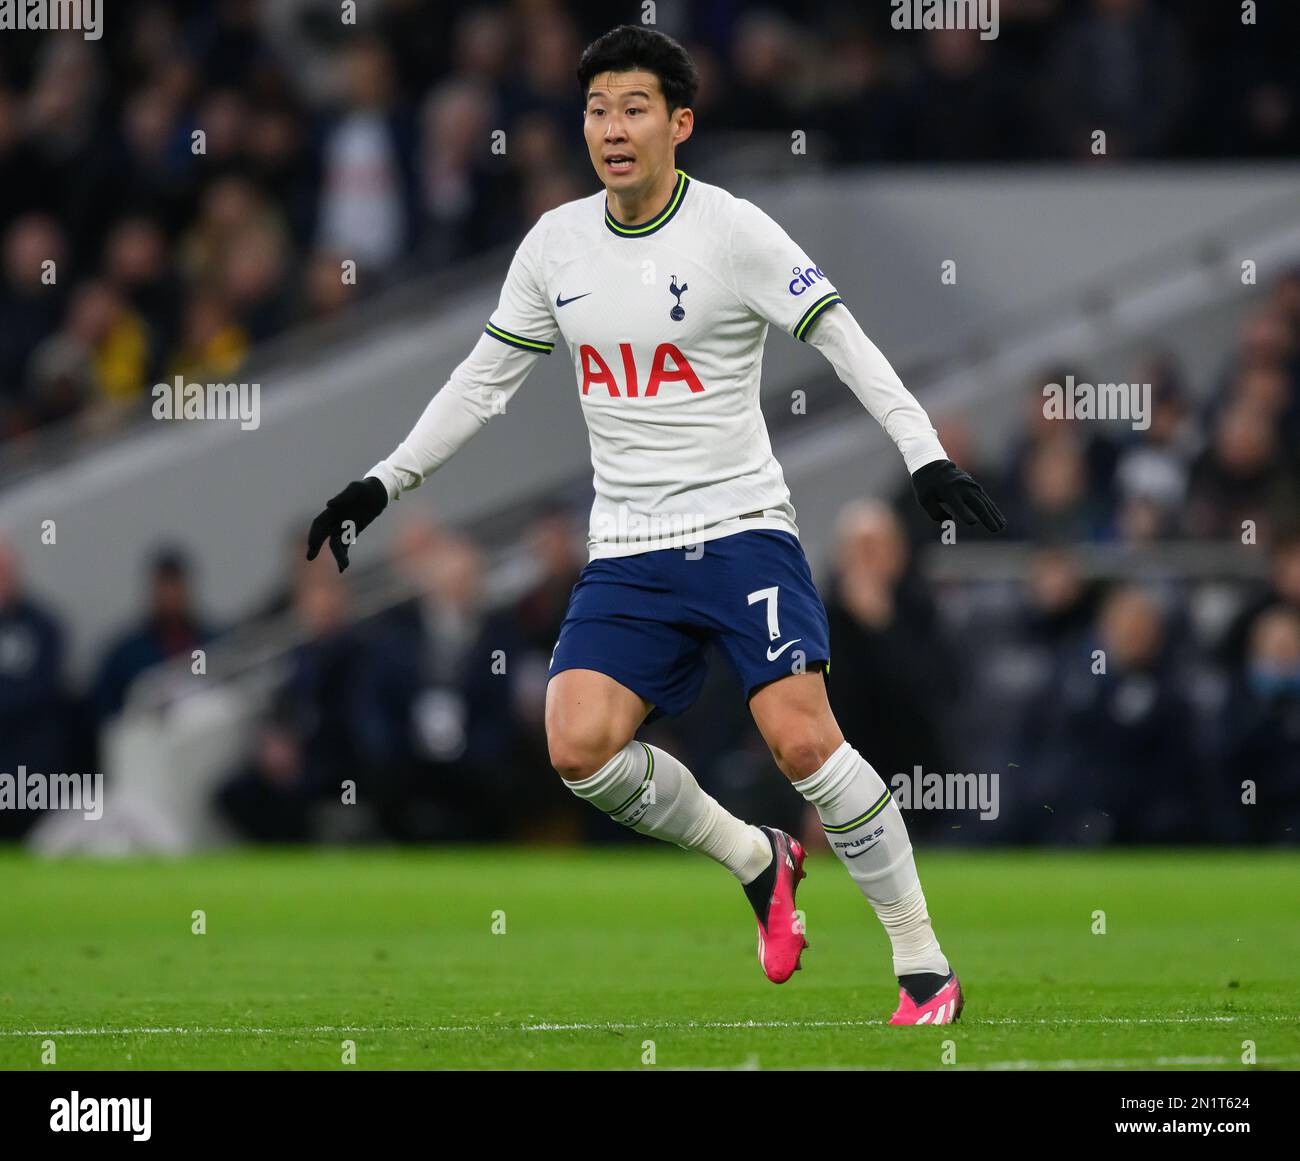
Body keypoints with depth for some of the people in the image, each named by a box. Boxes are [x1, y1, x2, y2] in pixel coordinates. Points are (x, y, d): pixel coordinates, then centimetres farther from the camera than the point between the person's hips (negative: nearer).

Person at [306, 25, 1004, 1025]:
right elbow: (484, 380, 18)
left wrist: (928, 457, -21)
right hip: (625, 556, 5)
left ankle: (925, 966, -7)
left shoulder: (732, 231, -8)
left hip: (740, 530, -5)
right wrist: (382, 483, 16)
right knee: (579, 746, -15)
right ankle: (758, 862, 10)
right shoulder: (556, 242, 8)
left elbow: (846, 343, -10)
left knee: (803, 740, -18)